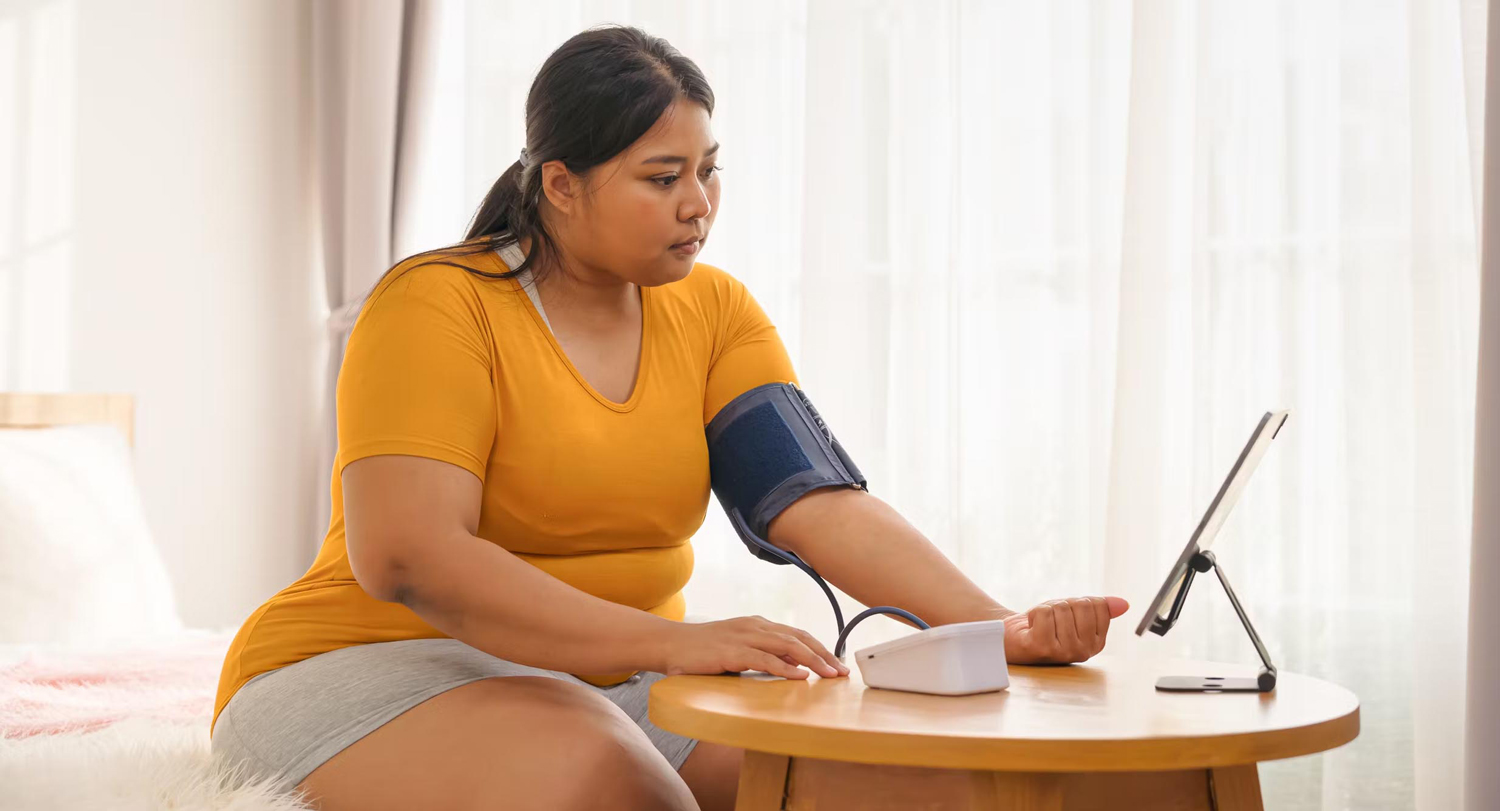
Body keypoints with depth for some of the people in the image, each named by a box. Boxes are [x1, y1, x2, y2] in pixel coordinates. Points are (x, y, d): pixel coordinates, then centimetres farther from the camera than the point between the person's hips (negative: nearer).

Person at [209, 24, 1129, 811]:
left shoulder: (713, 310, 3)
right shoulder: (438, 306, -15)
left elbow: (826, 506, -7)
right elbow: (402, 557, -27)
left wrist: (998, 627, -23)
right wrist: (671, 640, -36)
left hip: (616, 682, 5)